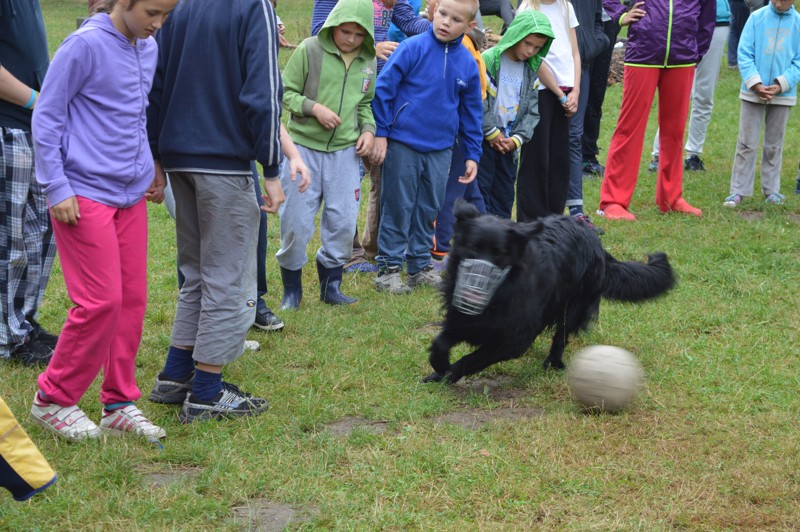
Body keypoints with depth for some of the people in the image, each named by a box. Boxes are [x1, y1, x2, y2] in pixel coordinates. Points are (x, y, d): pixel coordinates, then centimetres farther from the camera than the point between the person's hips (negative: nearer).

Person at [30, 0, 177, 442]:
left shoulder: (148, 49, 8)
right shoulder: (85, 45, -14)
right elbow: (46, 117, -11)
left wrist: (153, 171, 16)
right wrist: (57, 189, -13)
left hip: (131, 195, 7)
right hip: (85, 197, -7)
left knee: (132, 300, 7)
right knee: (101, 301, -7)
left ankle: (119, 404, 18)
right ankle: (53, 400, 10)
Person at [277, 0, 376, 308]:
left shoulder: (367, 62, 6)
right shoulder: (310, 50, -9)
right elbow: (285, 92, -5)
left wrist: (368, 129, 1)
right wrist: (314, 107, -19)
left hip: (345, 150, 4)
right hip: (305, 146, -4)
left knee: (343, 223, 3)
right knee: (296, 221, 0)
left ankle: (330, 285, 20)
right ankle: (292, 288, 16)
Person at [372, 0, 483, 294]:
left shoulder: (468, 63, 3)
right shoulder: (413, 48, -11)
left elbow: (471, 113, 13)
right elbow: (383, 88, -9)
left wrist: (472, 155, 13)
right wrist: (380, 133, -10)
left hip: (441, 149, 4)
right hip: (402, 144, -4)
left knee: (429, 210, 12)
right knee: (398, 209, 3)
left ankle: (420, 265, 24)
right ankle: (388, 268, 11)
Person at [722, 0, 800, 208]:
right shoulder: (757, 18, -3)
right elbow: (744, 53, -4)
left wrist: (780, 85, -12)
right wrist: (756, 84, -13)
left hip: (783, 95, 1)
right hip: (752, 93, -1)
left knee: (774, 145, 10)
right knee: (746, 143, 1)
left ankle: (771, 189, 19)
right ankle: (739, 190, 4)